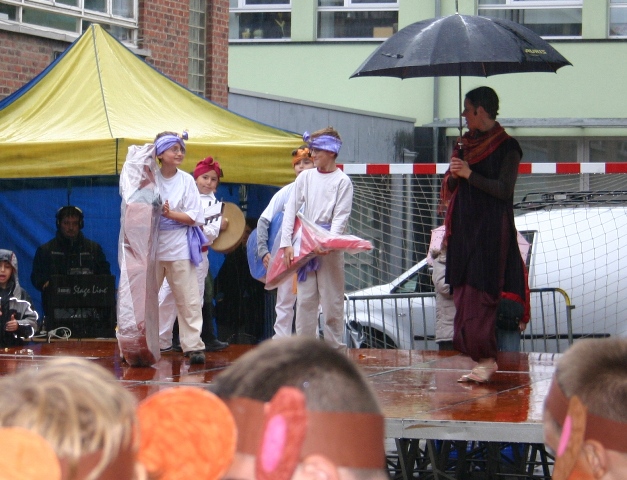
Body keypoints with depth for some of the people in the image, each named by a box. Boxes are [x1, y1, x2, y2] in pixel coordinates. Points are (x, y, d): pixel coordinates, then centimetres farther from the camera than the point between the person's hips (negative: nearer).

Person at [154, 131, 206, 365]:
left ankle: (193, 346, -1)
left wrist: (170, 213, -15)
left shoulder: (186, 180, 3)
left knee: (188, 299, -4)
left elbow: (194, 217, -1)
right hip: (151, 245, 0)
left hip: (179, 246, 0)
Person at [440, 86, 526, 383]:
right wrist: (453, 174, -5)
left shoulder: (507, 147, -5)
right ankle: (480, 358, 3)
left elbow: (504, 189, -14)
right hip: (463, 228, 7)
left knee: (481, 293, -12)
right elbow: (449, 188, 16)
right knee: (463, 293, 2)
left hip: (491, 231, -7)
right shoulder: (466, 144, 15)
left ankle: (487, 358, -10)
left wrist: (469, 174, -17)